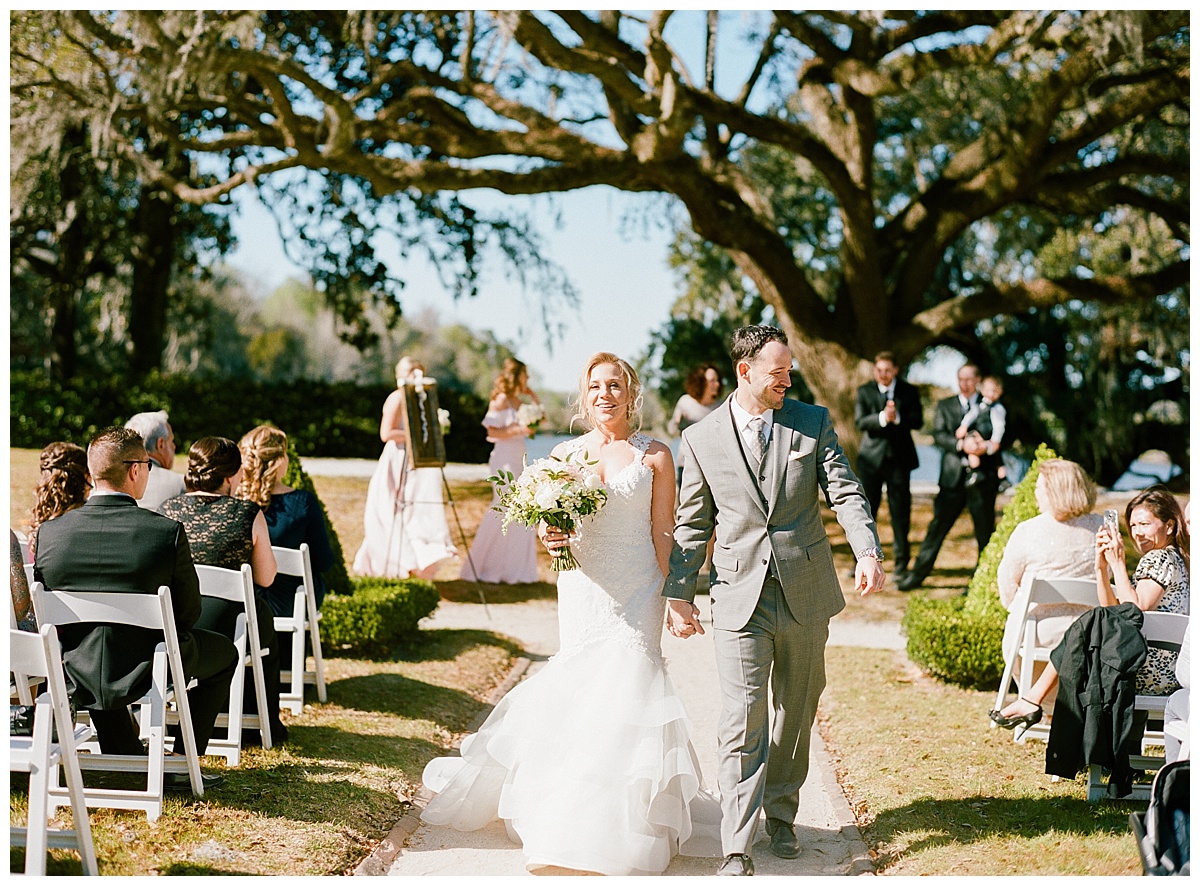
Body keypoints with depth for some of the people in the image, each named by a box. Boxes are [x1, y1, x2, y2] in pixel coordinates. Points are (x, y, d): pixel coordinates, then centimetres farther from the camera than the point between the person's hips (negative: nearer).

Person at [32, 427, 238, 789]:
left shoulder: (49, 533, -11)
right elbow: (188, 613, -9)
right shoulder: (168, 532, -20)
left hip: (77, 678, 4)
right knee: (225, 652, 24)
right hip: (146, 674, -3)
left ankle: (128, 757, 42)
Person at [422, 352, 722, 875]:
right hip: (582, 590, 2)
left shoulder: (654, 457, 1)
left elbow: (663, 536, 2)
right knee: (580, 689, 0)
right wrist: (550, 540, -9)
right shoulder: (565, 454, 8)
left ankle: (619, 827, 2)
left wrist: (667, 597, -4)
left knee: (623, 683, -9)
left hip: (636, 592, -2)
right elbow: (547, 524, 13)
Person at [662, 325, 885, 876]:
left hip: (806, 596, 2)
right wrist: (678, 594, 3)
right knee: (743, 726, -7)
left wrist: (867, 550, -21)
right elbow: (692, 524, 8)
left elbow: (845, 492, -4)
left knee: (796, 715, 14)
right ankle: (736, 850, -5)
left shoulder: (813, 422, 4)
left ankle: (781, 816, 33)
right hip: (740, 600, -2)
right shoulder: (701, 440, 2)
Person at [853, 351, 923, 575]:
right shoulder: (864, 392, 3)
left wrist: (897, 418, -24)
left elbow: (917, 421, -6)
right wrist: (882, 418, -26)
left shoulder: (909, 392, 5)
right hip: (872, 457, 0)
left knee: (900, 510, 2)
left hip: (899, 457, 0)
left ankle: (900, 563, 11)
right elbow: (860, 422, -9)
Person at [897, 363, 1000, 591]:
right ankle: (918, 574, 8)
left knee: (985, 530, 4)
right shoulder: (945, 405, 12)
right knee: (938, 525, 1)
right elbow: (939, 435, -1)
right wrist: (961, 444, -18)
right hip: (953, 476, 1)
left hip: (982, 476, -1)